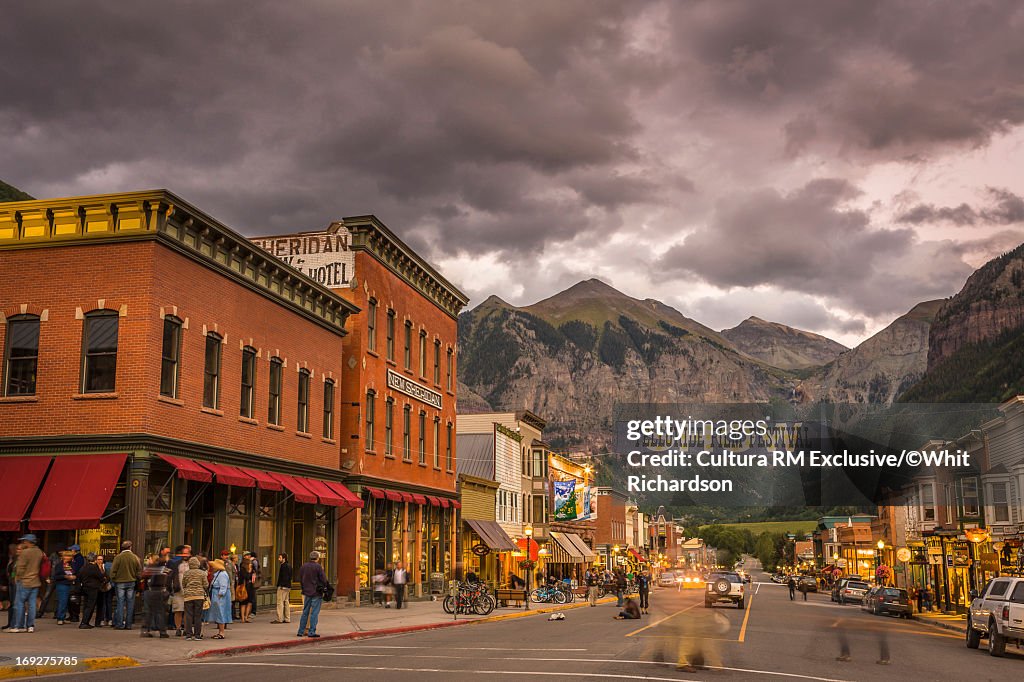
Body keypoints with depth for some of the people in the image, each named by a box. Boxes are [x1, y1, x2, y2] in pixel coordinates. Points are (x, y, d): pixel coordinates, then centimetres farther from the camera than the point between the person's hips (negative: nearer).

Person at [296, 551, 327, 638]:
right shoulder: (318, 567, -12)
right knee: (314, 613, -1)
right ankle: (311, 632, -2)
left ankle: (301, 631, 16)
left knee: (305, 612, 14)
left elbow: (300, 580, 13)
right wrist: (324, 587, 8)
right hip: (316, 593, -5)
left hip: (306, 592, 6)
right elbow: (324, 580, -10)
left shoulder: (303, 567, 6)